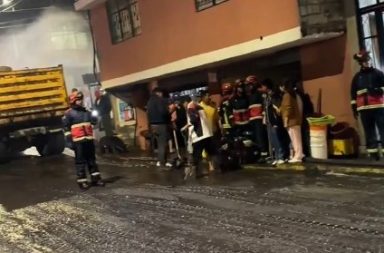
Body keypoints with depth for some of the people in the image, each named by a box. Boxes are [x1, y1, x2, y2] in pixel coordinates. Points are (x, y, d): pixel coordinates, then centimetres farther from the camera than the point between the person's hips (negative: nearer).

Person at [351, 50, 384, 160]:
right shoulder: (357, 77, 16)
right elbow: (353, 93, 15)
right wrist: (354, 107, 9)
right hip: (364, 108, 2)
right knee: (369, 132, 2)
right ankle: (373, 152, 5)